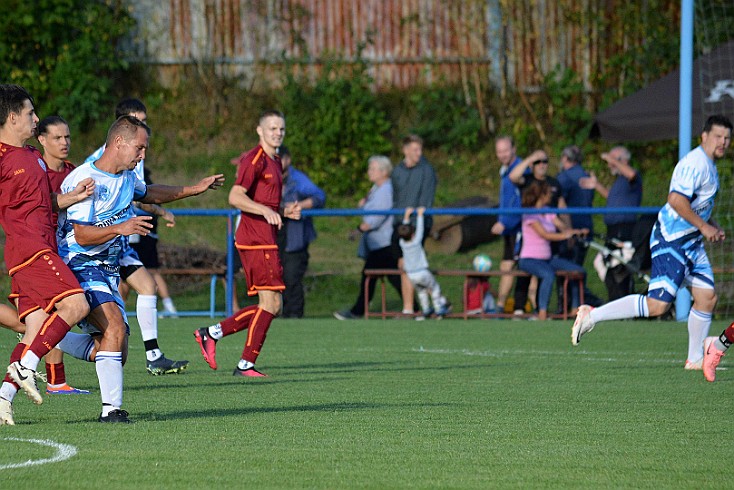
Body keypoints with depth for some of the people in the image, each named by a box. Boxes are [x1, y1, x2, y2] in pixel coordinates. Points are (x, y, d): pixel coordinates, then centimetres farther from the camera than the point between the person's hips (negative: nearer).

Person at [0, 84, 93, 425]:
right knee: (75, 305, -19)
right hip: (28, 247, -9)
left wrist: (73, 197, 9)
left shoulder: (33, 156, 21)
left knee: (37, 330, 1)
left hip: (44, 249, 9)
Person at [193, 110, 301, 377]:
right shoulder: (254, 159, -10)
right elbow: (235, 197, -21)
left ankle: (211, 333, 13)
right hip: (256, 241, -10)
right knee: (270, 302, -10)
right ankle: (246, 364, -5)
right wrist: (266, 211, -32)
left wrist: (285, 211, 12)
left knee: (271, 305, 9)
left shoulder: (275, 162, 20)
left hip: (266, 240, 10)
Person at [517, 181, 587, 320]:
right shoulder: (529, 214, -10)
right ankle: (542, 313, -35)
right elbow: (544, 235, -19)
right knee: (549, 275, -38)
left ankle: (575, 308, 6)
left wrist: (577, 231, -16)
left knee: (579, 271, -2)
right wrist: (565, 235, -25)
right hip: (529, 260, -8)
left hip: (547, 258, 8)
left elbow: (563, 227, 4)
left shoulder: (548, 212, 14)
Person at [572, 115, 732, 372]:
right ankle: (592, 315, -8)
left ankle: (695, 360, 16)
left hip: (691, 242, 10)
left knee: (707, 298, 7)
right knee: (657, 305, -16)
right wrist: (703, 226, -19)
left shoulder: (709, 165, 17)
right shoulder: (695, 163, -16)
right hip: (672, 241, -10)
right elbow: (676, 199, -27)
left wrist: (713, 226, 19)